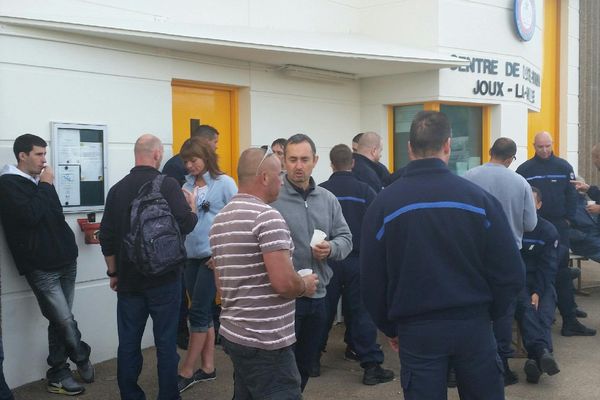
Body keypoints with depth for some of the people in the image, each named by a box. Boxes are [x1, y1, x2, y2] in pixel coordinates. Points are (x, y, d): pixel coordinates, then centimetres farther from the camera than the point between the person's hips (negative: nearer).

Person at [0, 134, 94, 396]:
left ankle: (57, 375, 19)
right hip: (41, 267, -6)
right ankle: (82, 359, 16)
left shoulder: (39, 182, 16)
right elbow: (30, 215, -18)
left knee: (59, 322, 8)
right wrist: (46, 186, -8)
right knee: (66, 321, -8)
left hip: (64, 261, 7)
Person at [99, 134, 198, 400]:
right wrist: (192, 208, 5)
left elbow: (107, 237, 6)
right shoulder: (167, 185, -11)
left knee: (128, 343, 11)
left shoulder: (118, 189, 3)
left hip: (129, 279, 4)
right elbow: (185, 224, -16)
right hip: (164, 278, -4)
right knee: (166, 343, 5)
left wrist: (114, 273, 17)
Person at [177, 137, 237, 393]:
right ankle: (207, 367, 20)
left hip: (213, 256, -6)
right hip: (191, 256, 6)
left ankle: (186, 371, 6)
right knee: (203, 312, 11)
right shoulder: (187, 185, 11)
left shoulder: (224, 183, -5)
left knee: (198, 311, -3)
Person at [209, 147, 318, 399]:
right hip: (266, 341, -9)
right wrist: (306, 286, -4)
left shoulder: (220, 218, 12)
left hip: (232, 332, 9)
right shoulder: (267, 216, -17)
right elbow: (284, 283, -23)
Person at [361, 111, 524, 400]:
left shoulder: (383, 203, -7)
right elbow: (511, 273, -5)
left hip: (416, 330, 0)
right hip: (473, 324, 1)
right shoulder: (478, 197, -8)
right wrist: (489, 314, 11)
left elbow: (371, 281, -3)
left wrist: (389, 328, 11)